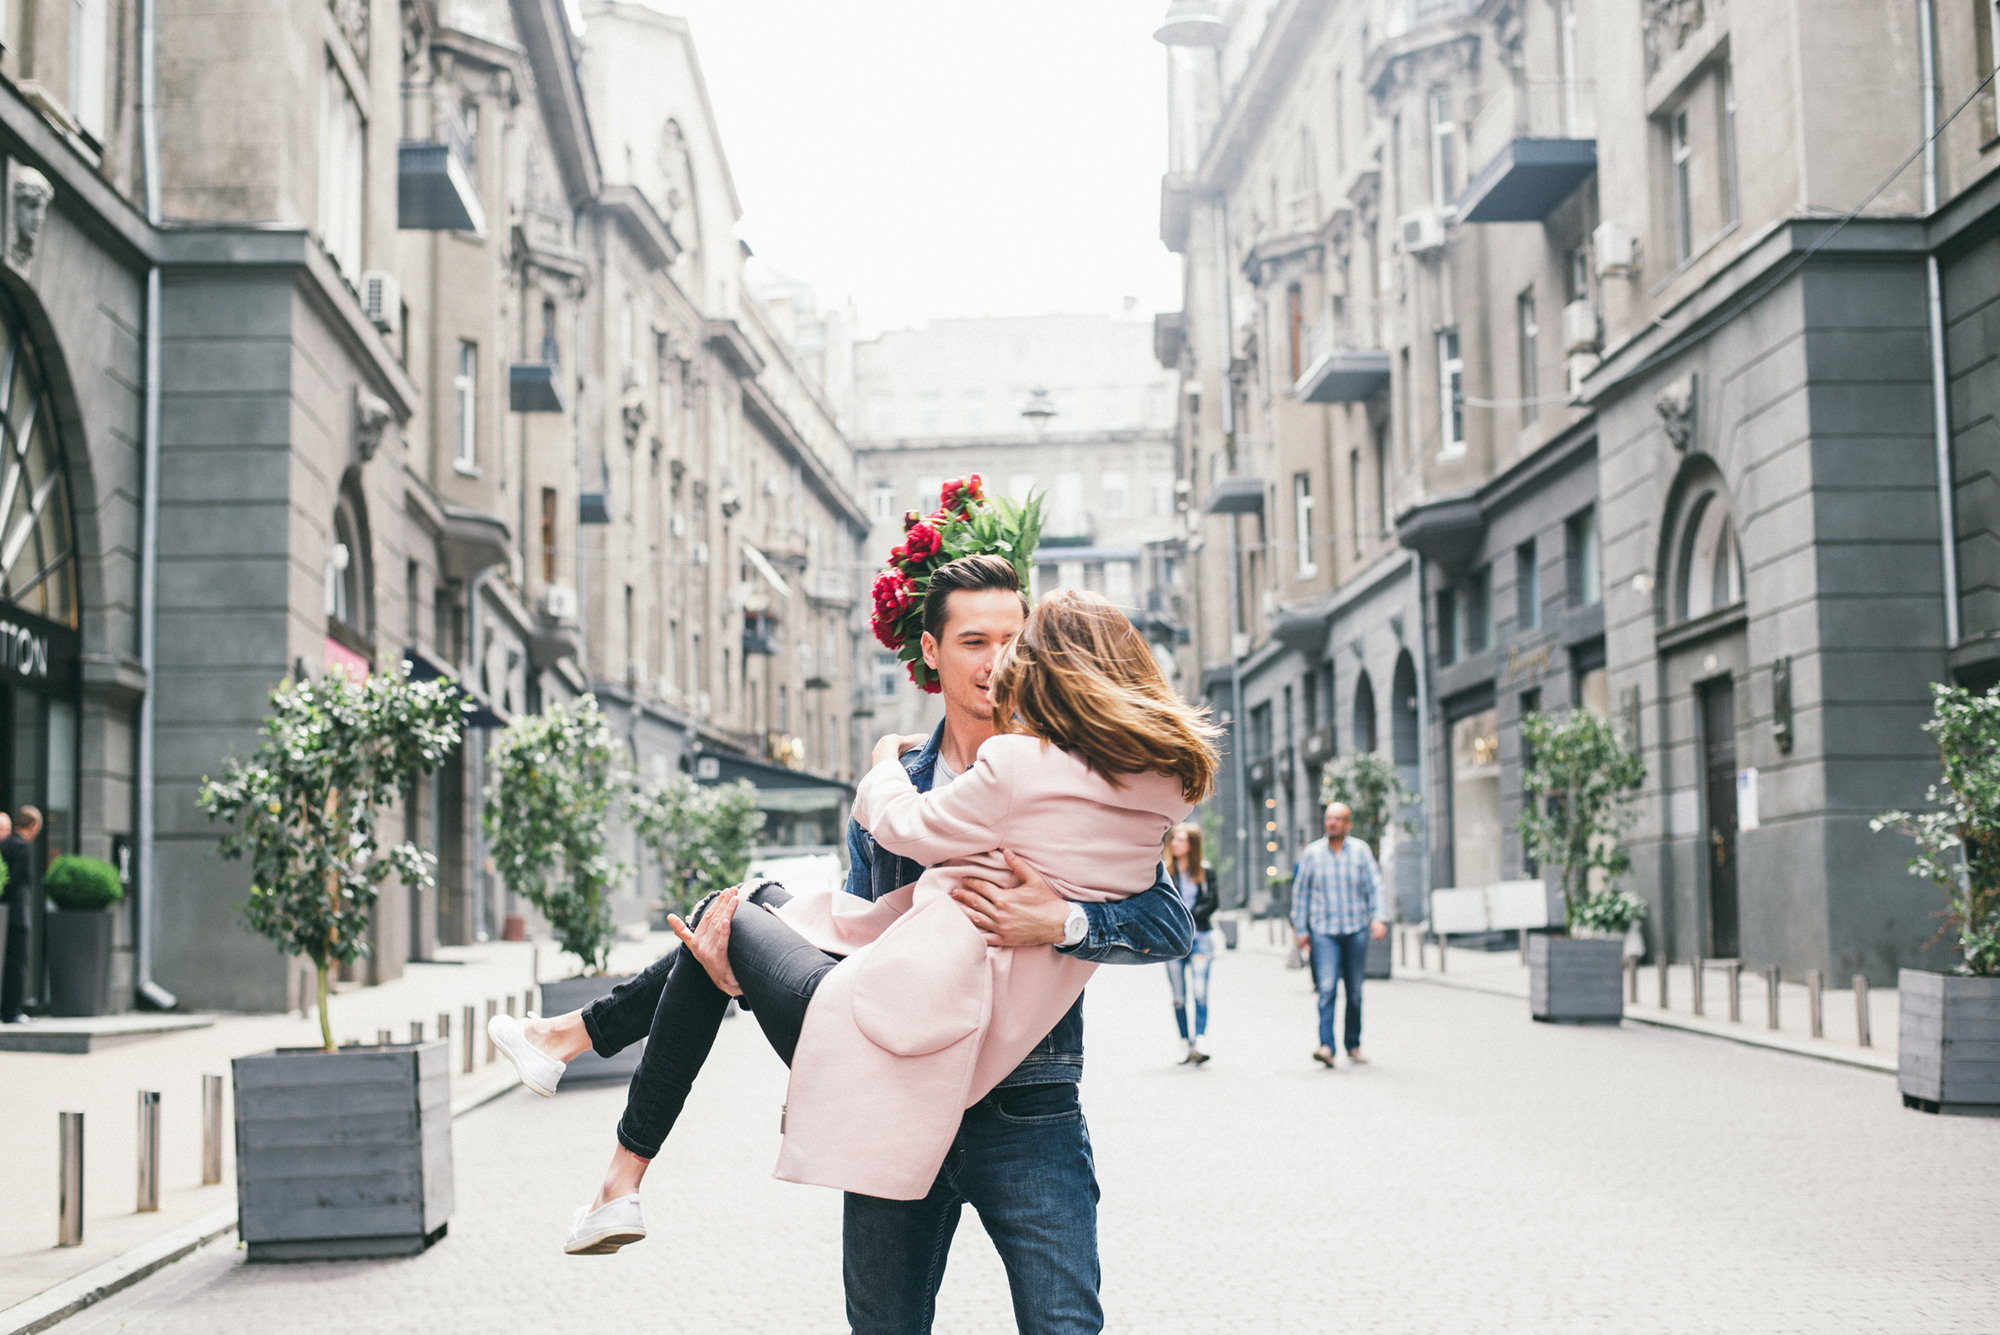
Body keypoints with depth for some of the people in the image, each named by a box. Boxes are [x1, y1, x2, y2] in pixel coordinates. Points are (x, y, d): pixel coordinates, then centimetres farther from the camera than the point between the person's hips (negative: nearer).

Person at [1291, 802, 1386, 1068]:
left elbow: (1375, 886, 1)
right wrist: (1300, 929, 8)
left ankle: (1353, 1044, 21)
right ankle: (1326, 1046, -22)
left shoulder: (1361, 851, 2)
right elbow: (1300, 892, 9)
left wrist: (1379, 918, -12)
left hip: (1356, 929, 1)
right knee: (1327, 988, -15)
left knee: (1354, 991, 8)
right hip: (1324, 930, -1)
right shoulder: (1312, 853, 3)